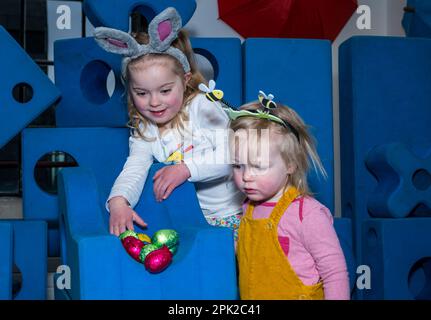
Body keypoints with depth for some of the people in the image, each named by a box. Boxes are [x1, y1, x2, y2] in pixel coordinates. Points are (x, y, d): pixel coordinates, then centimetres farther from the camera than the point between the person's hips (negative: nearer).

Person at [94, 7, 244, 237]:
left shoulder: (201, 106, -9)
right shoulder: (144, 133, 4)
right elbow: (134, 170, -13)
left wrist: (186, 168, -32)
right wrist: (118, 201, -35)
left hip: (232, 213, -4)